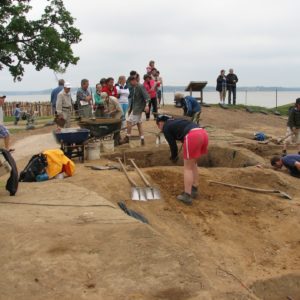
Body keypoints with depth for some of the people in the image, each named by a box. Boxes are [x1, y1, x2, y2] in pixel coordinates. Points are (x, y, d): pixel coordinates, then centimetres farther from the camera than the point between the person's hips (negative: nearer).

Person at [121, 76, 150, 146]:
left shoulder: (140, 87, -14)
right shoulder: (133, 88, 10)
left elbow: (146, 96, -21)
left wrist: (146, 105, -32)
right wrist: (130, 108, 18)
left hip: (138, 107, -9)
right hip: (135, 107, 9)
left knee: (129, 121, -8)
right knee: (138, 123, 10)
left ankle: (127, 137, 3)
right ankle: (142, 139, 15)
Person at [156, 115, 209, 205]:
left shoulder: (166, 128, 12)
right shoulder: (176, 122, 35)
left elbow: (173, 145, 11)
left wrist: (173, 157, 29)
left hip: (192, 136, -8)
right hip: (203, 133, 8)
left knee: (187, 168, 4)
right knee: (193, 164, 24)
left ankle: (187, 196, 6)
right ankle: (194, 190, 30)